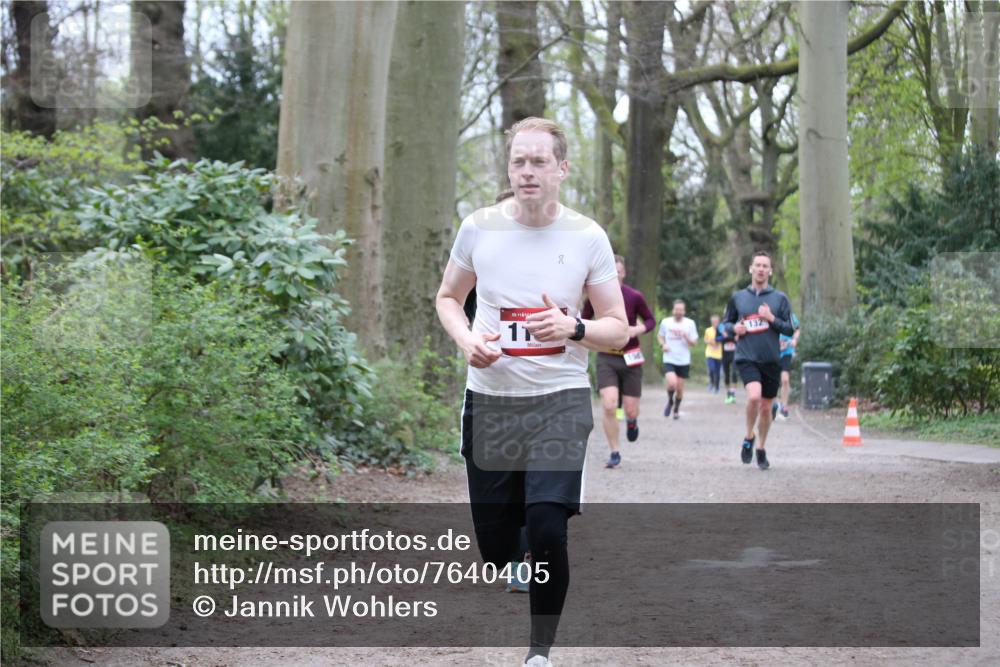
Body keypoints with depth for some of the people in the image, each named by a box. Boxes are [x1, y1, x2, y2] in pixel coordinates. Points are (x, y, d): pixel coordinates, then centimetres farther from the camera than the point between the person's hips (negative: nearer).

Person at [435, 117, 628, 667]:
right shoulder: (479, 228, 1)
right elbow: (448, 297, 16)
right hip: (489, 400, 2)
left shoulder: (587, 237, -3)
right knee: (495, 546, 4)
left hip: (560, 400, -2)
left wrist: (573, 328, -18)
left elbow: (618, 329, 3)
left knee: (547, 528, -18)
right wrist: (467, 340, -5)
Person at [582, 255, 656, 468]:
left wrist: (638, 329, -15)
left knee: (631, 410, 2)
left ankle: (631, 422, 41)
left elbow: (650, 320, 5)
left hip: (630, 358, 0)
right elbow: (584, 321, 11)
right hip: (606, 358, 0)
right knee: (608, 406, -16)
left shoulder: (634, 296, -7)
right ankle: (614, 453, -1)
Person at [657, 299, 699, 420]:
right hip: (669, 360, -1)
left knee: (680, 388, 6)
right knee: (672, 383, -22)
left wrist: (687, 338, -20)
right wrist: (663, 344, -4)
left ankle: (676, 409, 33)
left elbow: (695, 343, 1)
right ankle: (670, 401, 11)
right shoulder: (665, 322, 0)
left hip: (684, 361, 1)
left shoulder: (690, 323, -2)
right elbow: (660, 336, 17)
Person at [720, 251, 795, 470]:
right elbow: (725, 322, 17)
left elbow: (790, 329, 2)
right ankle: (749, 437, -2)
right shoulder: (738, 297, 6)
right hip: (747, 359, -1)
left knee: (766, 407, 10)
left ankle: (761, 449, 30)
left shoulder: (780, 298, 3)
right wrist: (734, 328, -5)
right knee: (754, 396, -26)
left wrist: (771, 319, -14)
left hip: (771, 360, 2)